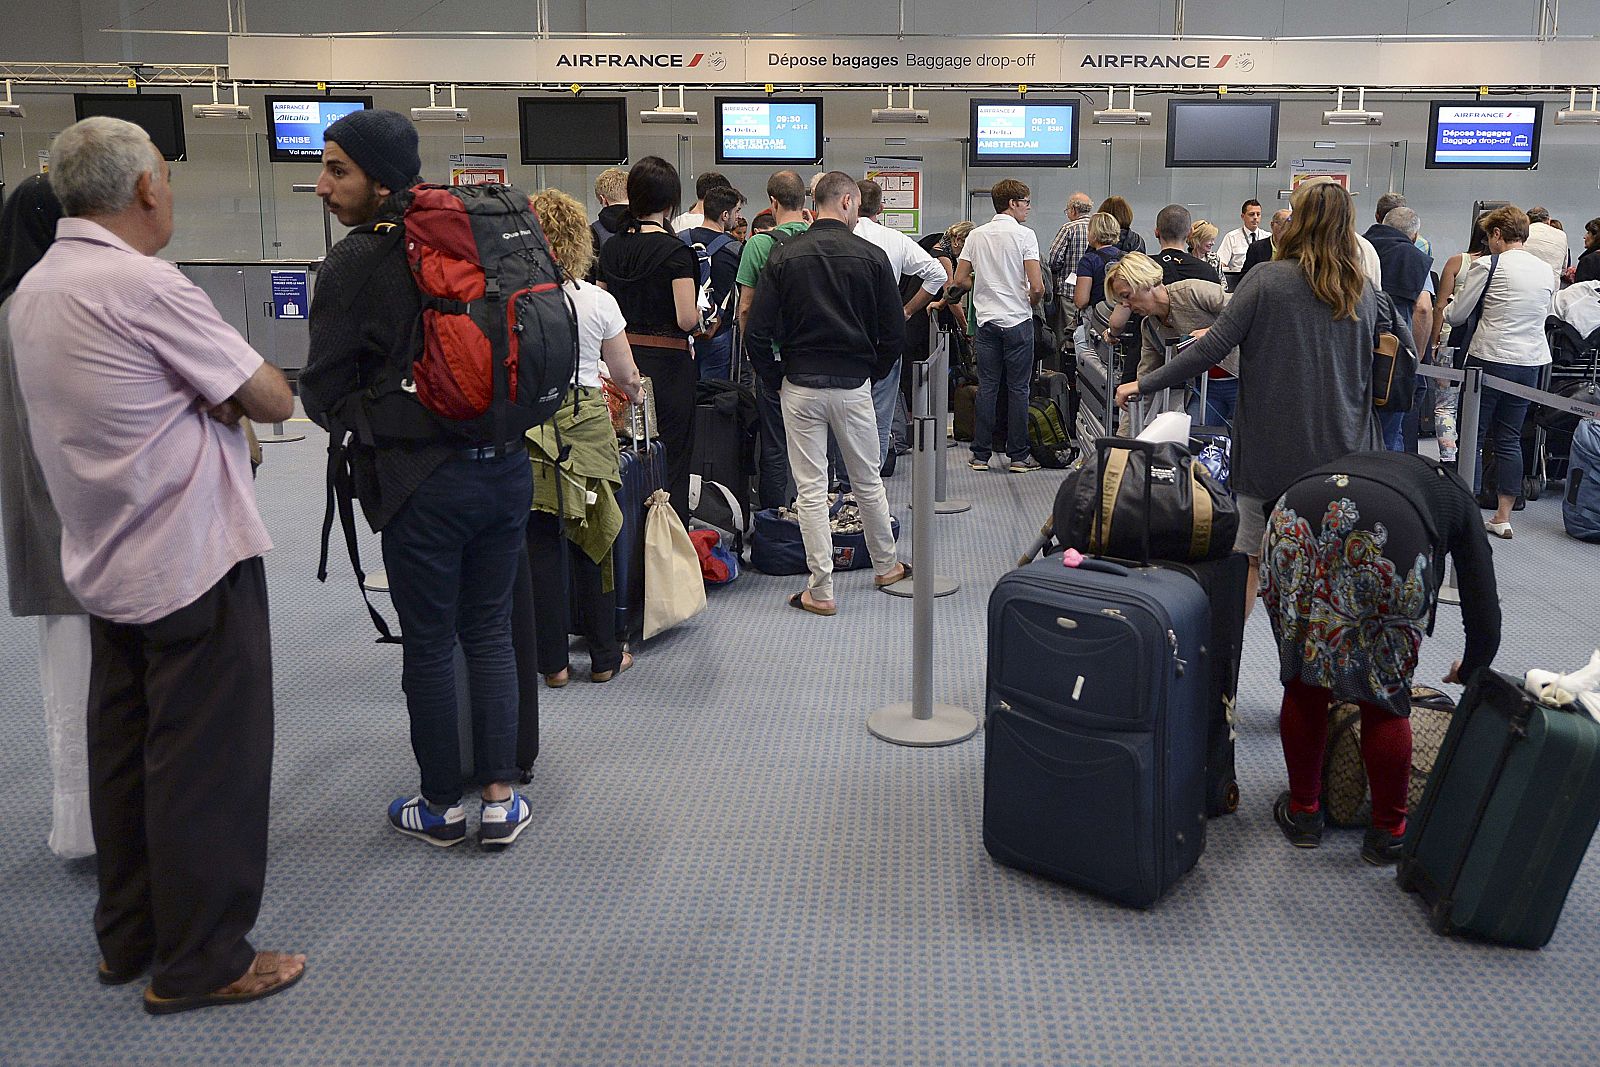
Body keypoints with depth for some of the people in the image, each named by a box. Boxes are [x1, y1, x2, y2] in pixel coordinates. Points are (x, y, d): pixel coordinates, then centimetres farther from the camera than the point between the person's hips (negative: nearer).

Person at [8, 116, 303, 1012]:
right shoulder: (143, 285, -18)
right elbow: (274, 399, -15)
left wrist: (211, 397, 0)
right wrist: (235, 392, 4)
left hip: (105, 562, 9)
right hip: (194, 559, -9)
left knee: (123, 755, 16)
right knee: (209, 760, 0)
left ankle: (129, 937, 29)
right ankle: (200, 962, 10)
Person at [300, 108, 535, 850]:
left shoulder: (356, 263, -10)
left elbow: (323, 394, -5)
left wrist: (358, 420, 15)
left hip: (424, 481, -5)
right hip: (506, 465, 5)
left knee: (428, 644, 9)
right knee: (489, 634, 14)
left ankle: (443, 805, 22)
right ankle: (500, 798, 20)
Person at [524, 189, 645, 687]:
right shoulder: (599, 300, -3)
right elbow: (626, 375, 5)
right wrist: (636, 392, 26)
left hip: (526, 423, 0)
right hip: (586, 422, 0)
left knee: (541, 545, 8)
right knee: (590, 540, 10)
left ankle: (553, 662, 15)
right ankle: (604, 657, 20)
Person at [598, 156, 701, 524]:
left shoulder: (611, 247, 6)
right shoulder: (675, 251, -12)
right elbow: (686, 318, -17)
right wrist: (700, 310, 4)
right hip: (667, 365, -6)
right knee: (671, 466, 2)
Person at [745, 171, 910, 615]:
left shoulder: (784, 256, -2)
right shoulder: (871, 256, -4)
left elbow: (758, 332, -6)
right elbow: (894, 332, -3)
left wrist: (776, 380, 6)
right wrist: (873, 373, 12)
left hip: (800, 387, 0)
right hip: (854, 385, 0)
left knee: (810, 491, 3)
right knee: (868, 482, 17)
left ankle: (820, 591, 5)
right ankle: (886, 566, 32)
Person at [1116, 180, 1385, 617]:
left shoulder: (1267, 279, -9)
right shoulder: (1364, 293, 4)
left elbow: (1212, 348, -12)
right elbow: (1366, 373, 13)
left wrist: (1145, 384, -5)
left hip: (1273, 446, -3)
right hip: (1339, 450, 3)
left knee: (1250, 555, 10)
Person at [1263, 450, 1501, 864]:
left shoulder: (1359, 462, 43)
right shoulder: (1457, 496, 35)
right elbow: (1484, 613, 30)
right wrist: (1469, 674, 50)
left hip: (1293, 521, 3)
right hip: (1389, 536, -3)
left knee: (1303, 682, 22)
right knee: (1385, 697, 17)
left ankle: (1302, 813, 36)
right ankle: (1388, 834, 31)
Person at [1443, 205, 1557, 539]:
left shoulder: (1488, 265, -8)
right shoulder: (1547, 270, 8)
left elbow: (1457, 314, -3)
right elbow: (1542, 313, 20)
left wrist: (1445, 310, 19)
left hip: (1489, 360, -5)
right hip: (1530, 361, 5)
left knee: (1472, 437, 3)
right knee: (1510, 440, 11)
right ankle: (1503, 518, 13)